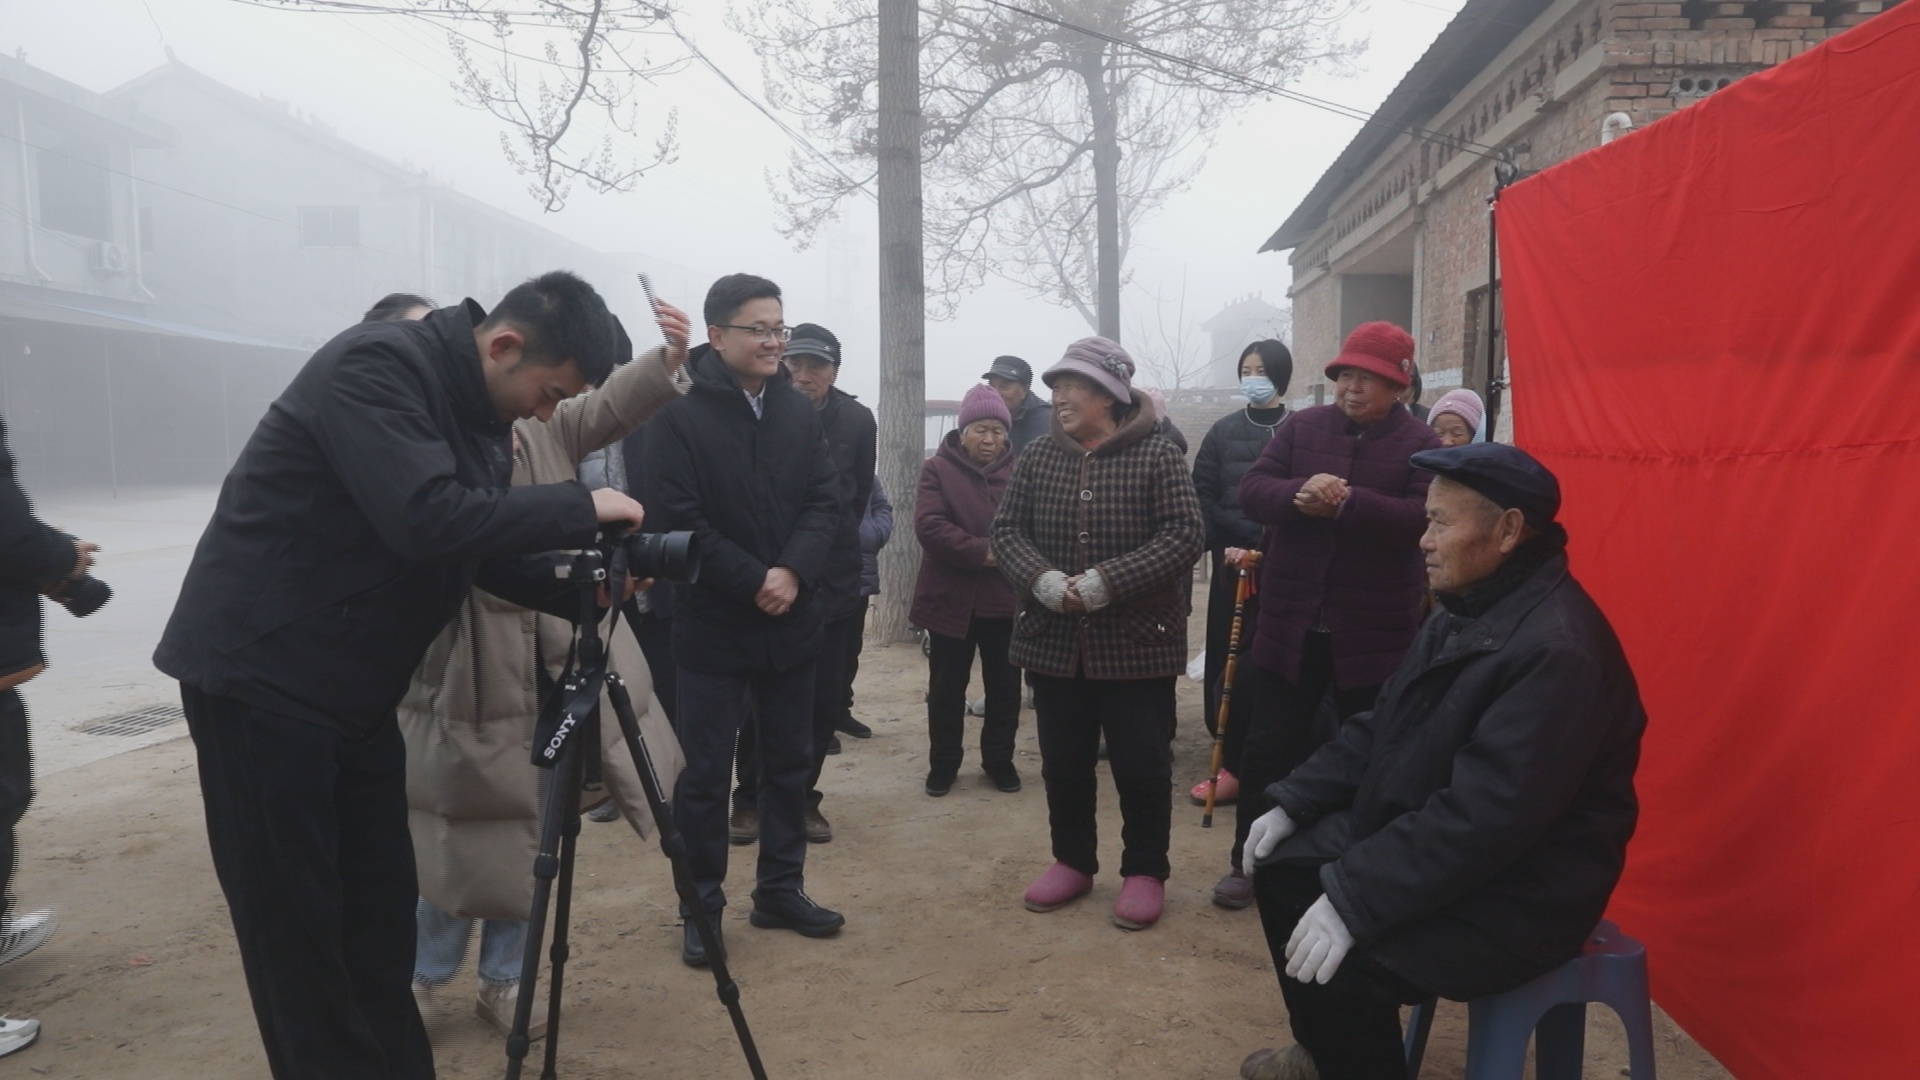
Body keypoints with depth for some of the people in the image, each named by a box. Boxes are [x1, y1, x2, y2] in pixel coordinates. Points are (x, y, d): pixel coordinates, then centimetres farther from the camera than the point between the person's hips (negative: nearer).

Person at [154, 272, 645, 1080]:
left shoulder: (478, 411, 6)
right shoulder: (376, 366, -20)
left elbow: (482, 549, 10)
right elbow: (428, 523, -32)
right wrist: (581, 510, -24)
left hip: (354, 688, 8)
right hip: (259, 675, -8)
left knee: (381, 906, 11)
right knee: (296, 922, 1)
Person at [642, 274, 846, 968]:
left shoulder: (800, 410, 7)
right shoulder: (679, 413, -10)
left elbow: (827, 501, 2)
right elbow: (678, 519, -16)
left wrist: (794, 572, -14)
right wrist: (753, 581, -18)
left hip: (791, 621, 6)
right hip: (714, 625, -5)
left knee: (790, 763, 14)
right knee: (706, 774, 4)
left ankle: (781, 890, 29)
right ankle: (701, 907, 19)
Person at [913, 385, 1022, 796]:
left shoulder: (1020, 473, 3)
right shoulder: (938, 470, -2)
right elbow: (928, 526, -15)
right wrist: (981, 551, -21)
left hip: (1005, 599, 2)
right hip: (951, 598, -1)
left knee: (1005, 688, 11)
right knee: (946, 689, 9)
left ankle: (999, 760, 28)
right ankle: (943, 764, 24)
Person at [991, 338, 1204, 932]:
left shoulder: (1157, 456, -7)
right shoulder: (1037, 456, 5)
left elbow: (1183, 535, -14)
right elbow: (1007, 529, 2)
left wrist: (1106, 582, -22)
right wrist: (1042, 580, -17)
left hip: (1136, 641, -4)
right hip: (1055, 640, 4)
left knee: (1142, 764, 4)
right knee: (1063, 762, 14)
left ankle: (1145, 871, 23)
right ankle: (1072, 861, 32)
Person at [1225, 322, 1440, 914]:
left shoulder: (1419, 443, -4)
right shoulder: (1301, 426, 4)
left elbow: (1426, 518, -18)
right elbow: (1251, 490, -4)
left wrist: (1347, 503, -28)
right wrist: (1299, 494, -25)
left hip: (1374, 633, -2)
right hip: (1290, 622, 2)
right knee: (1268, 747, 10)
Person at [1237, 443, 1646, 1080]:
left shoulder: (1558, 649, -26)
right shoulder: (1468, 609, 6)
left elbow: (1489, 816, -31)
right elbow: (1382, 728, 12)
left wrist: (1353, 900, -30)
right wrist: (1293, 803, 4)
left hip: (1514, 895, -10)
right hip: (1421, 841, 10)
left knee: (1341, 964, -26)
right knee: (1284, 864, 6)